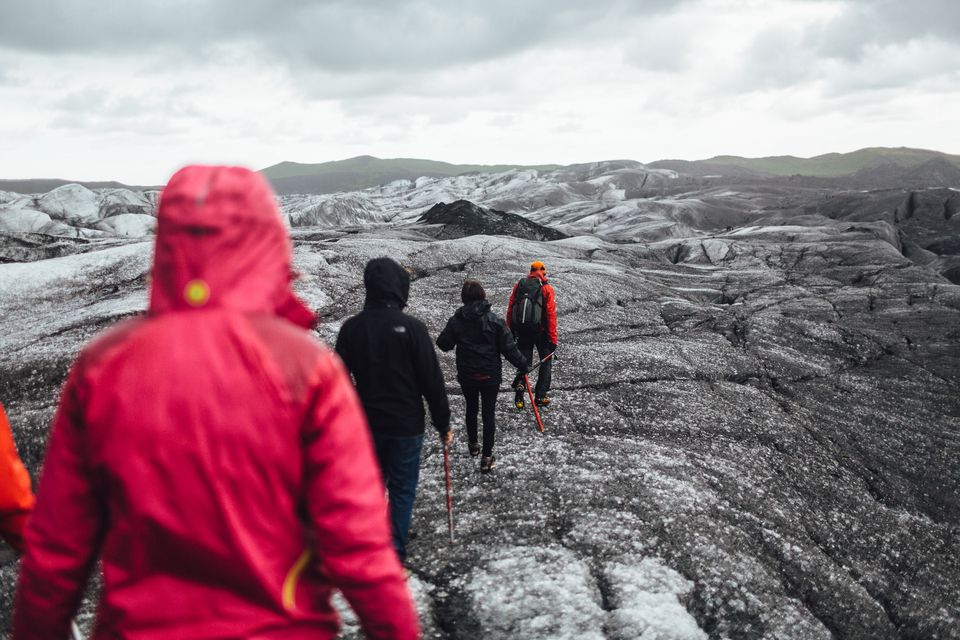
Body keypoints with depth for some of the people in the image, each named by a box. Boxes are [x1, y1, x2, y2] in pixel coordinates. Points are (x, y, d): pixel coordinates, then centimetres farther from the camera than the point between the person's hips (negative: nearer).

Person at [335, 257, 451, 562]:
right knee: (402, 489, 7)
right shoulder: (412, 327, -14)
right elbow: (432, 380, -12)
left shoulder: (351, 328, -3)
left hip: (366, 424, 4)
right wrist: (443, 424, -2)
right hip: (406, 425, -3)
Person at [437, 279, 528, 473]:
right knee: (489, 413, 6)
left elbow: (443, 345, 0)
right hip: (490, 375, -2)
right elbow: (509, 348, -11)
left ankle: (473, 445, 40)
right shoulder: (495, 321, -13)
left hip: (466, 375, 2)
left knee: (471, 408, 23)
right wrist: (523, 364, 2)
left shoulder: (456, 321, -10)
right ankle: (486, 457, 6)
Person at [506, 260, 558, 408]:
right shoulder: (547, 289, -4)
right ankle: (540, 396, 11)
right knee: (546, 362, 15)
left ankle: (519, 384, -16)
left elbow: (510, 310, 5)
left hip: (521, 332, 3)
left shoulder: (518, 286, 5)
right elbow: (551, 315, -9)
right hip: (540, 332, -2)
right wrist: (553, 339, -7)